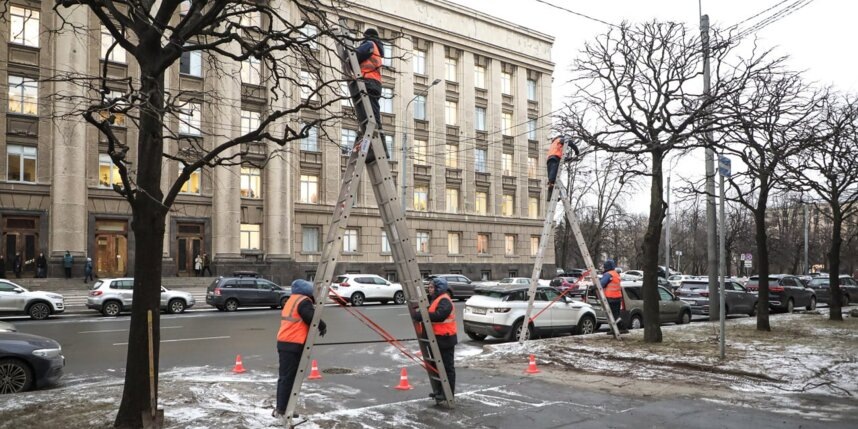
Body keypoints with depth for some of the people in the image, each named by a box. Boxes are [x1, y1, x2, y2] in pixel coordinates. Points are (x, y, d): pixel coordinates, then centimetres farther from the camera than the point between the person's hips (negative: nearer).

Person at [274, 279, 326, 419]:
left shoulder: (292, 300, 20)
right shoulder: (304, 301, -10)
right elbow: (311, 318, -19)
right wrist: (323, 326, 0)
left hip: (284, 342, 9)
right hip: (294, 344, -9)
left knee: (285, 377, 14)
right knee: (288, 378, -6)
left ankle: (280, 407, 19)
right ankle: (281, 409, -3)